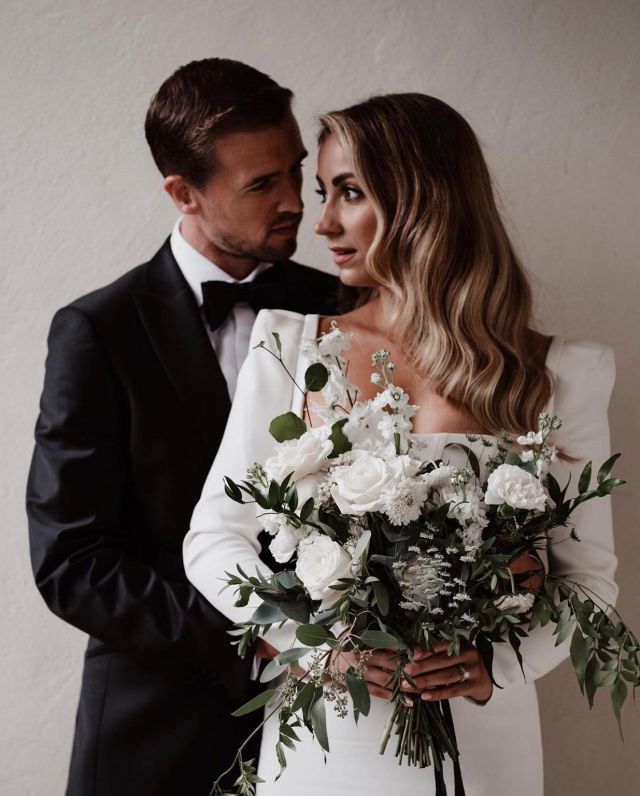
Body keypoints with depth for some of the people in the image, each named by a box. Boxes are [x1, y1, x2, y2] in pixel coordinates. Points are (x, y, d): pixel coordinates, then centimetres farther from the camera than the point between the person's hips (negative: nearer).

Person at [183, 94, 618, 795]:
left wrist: (499, 663, -16)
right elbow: (213, 539, -1)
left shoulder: (556, 376, -3)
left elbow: (588, 570, 2)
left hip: (481, 738, -1)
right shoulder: (290, 346, -1)